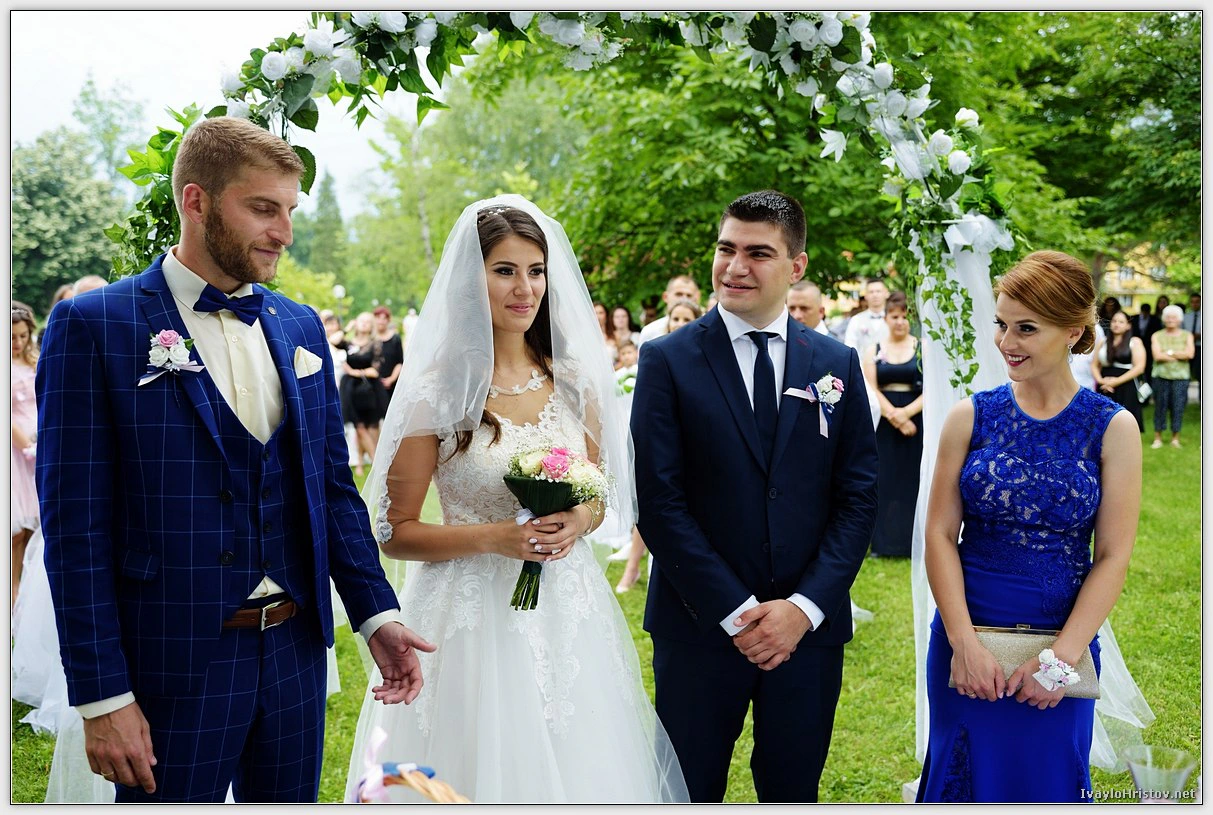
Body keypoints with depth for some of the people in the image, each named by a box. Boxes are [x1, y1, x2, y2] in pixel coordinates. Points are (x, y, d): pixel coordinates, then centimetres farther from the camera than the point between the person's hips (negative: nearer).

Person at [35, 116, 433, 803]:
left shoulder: (300, 328, 8)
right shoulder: (94, 325, -8)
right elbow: (76, 524, -11)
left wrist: (377, 614, 5)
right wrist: (101, 696, -14)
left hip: (295, 655, 5)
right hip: (171, 664, -5)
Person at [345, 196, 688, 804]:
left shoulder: (574, 381, 3)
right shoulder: (436, 391, -9)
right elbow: (393, 532, -6)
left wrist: (580, 520, -7)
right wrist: (494, 536, -18)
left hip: (569, 615, 4)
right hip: (476, 617, -4)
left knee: (582, 769, 11)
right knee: (485, 771, 4)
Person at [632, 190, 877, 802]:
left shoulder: (837, 365, 5)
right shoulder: (667, 360, -3)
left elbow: (857, 499, 2)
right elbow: (659, 503, -9)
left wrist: (803, 607, -10)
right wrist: (735, 613, -13)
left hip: (809, 629, 2)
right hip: (699, 628, -2)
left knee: (793, 790, 13)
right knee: (690, 791, 9)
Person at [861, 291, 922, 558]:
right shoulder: (873, 351, 9)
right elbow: (871, 389, -1)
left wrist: (907, 412, -16)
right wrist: (892, 414, -14)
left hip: (916, 419, -1)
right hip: (883, 423, 1)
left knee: (913, 478, -1)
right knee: (884, 479, 0)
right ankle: (884, 543, 4)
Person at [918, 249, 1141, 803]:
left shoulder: (1112, 428, -4)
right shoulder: (970, 417, -2)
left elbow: (1114, 556, -6)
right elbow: (940, 534, -4)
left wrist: (1062, 656, -14)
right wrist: (964, 642, -13)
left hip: (1063, 641, -1)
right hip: (966, 638, 1)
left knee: (1047, 785, 13)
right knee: (963, 779, 13)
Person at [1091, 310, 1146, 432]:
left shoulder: (1134, 342, 4)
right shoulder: (1102, 343, 15)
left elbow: (1139, 367, -5)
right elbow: (1094, 365, 12)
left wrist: (1118, 381, -11)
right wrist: (1100, 380, -8)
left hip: (1126, 391, -3)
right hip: (1104, 390, 3)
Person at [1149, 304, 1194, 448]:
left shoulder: (1187, 336, 8)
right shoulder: (1157, 336, 5)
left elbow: (1190, 354, -8)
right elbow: (1157, 356, -9)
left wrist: (1169, 352, -8)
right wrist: (1179, 355, -8)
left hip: (1180, 377, 0)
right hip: (1161, 375, 0)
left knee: (1178, 406, 0)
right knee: (1160, 406, 1)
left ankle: (1175, 438, 11)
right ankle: (1158, 438, 9)